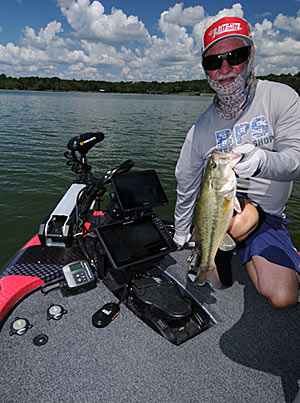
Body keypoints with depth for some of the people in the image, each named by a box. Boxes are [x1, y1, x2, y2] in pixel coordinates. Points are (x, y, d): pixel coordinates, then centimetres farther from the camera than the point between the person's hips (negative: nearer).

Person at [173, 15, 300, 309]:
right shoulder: (202, 128, -5)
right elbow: (186, 186, 3)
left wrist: (260, 160, -41)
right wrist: (181, 234, 12)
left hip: (270, 216, 1)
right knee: (243, 222, -38)